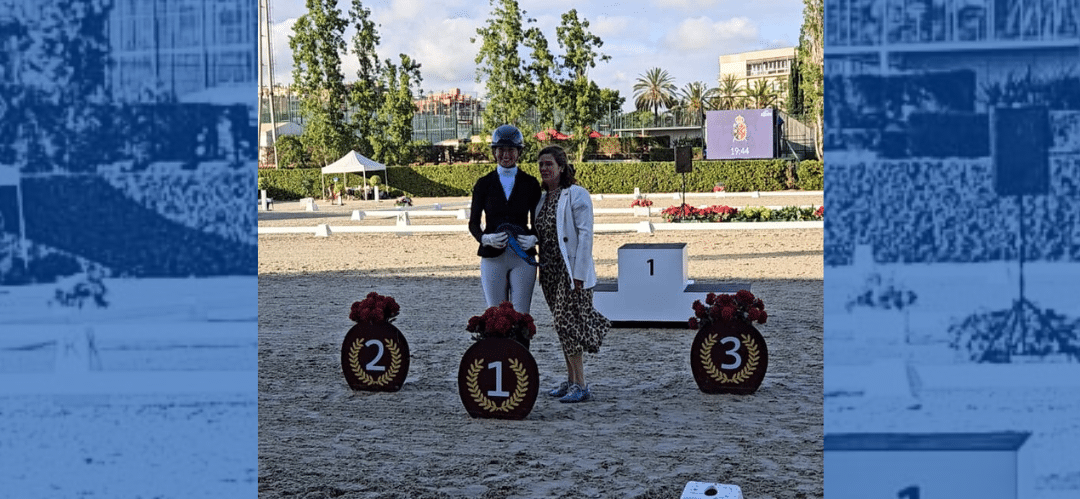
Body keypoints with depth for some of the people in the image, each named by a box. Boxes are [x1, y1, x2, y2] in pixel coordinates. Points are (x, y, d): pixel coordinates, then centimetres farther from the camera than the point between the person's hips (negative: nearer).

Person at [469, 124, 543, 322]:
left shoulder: (530, 183, 7)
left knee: (521, 316, -3)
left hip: (523, 257, 0)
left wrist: (533, 238, -11)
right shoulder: (484, 183, 7)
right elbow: (473, 222, 6)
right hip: (492, 257, 0)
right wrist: (485, 238, -15)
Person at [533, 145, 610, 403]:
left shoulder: (577, 194, -10)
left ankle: (581, 385, -5)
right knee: (563, 325, 11)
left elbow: (585, 235, -15)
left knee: (567, 323, -10)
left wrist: (579, 273, -20)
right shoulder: (543, 198, 14)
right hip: (550, 270, 8)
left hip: (572, 270, -8)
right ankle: (571, 380, 19)